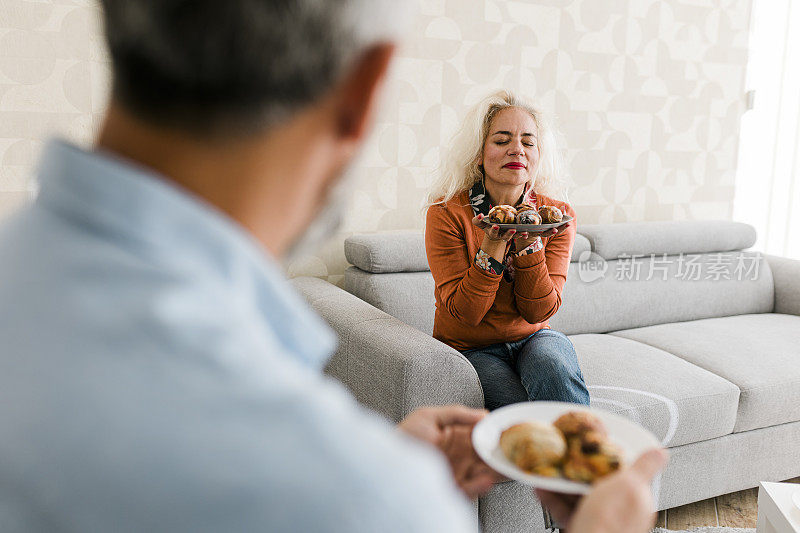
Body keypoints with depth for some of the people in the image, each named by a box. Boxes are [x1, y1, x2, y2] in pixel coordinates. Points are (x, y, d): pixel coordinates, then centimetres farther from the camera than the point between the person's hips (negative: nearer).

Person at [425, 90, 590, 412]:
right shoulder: (446, 214, -13)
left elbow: (540, 312, -9)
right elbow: (464, 313, -16)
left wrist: (529, 243, -23)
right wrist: (493, 244, -27)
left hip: (533, 337, 3)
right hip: (469, 348, -2)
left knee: (552, 363, -32)